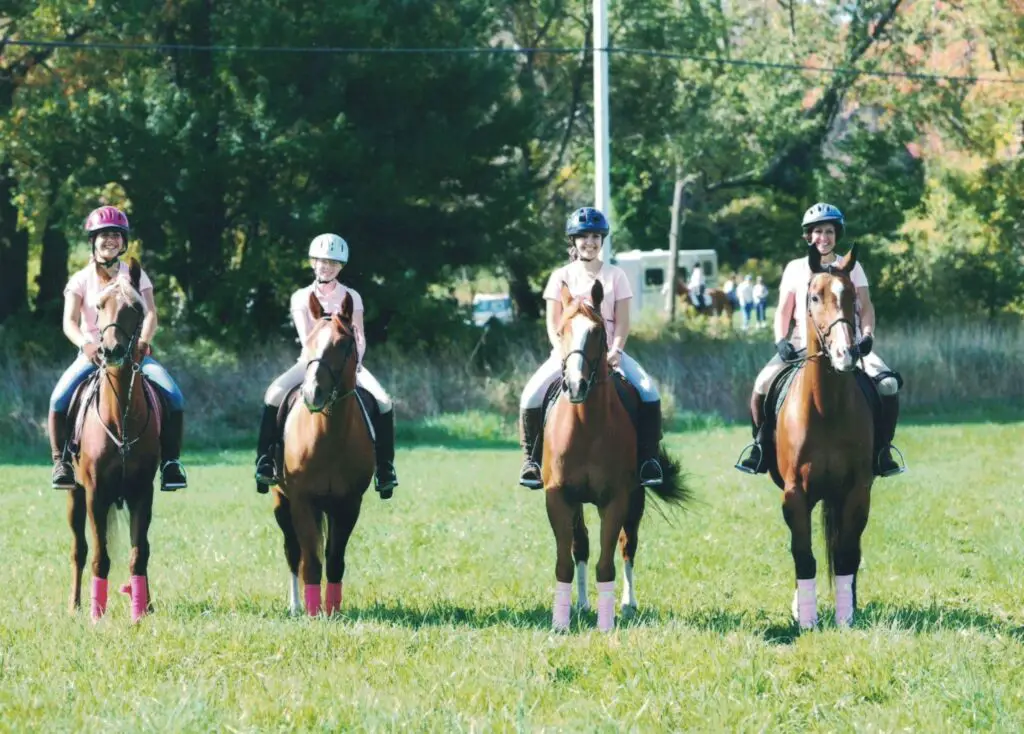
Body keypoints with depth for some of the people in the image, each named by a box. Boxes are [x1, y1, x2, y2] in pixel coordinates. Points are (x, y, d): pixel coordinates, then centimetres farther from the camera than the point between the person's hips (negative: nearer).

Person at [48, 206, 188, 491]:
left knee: (173, 396, -24)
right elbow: (70, 322, -8)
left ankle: (170, 460, -13)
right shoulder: (81, 280, 4)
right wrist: (86, 345, -29)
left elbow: (150, 314, -5)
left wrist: (143, 341, -26)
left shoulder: (135, 276, 7)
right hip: (93, 353, -1)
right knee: (60, 398, -27)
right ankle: (61, 461, -12)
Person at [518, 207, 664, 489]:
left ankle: (648, 459, -16)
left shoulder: (615, 276, 6)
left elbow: (622, 321, 2)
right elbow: (553, 323, 2)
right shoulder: (561, 277, 6)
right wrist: (564, 352, -16)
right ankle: (531, 459, -8)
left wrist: (615, 351, -16)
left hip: (606, 351, 0)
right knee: (532, 395, -25)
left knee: (648, 390, -26)